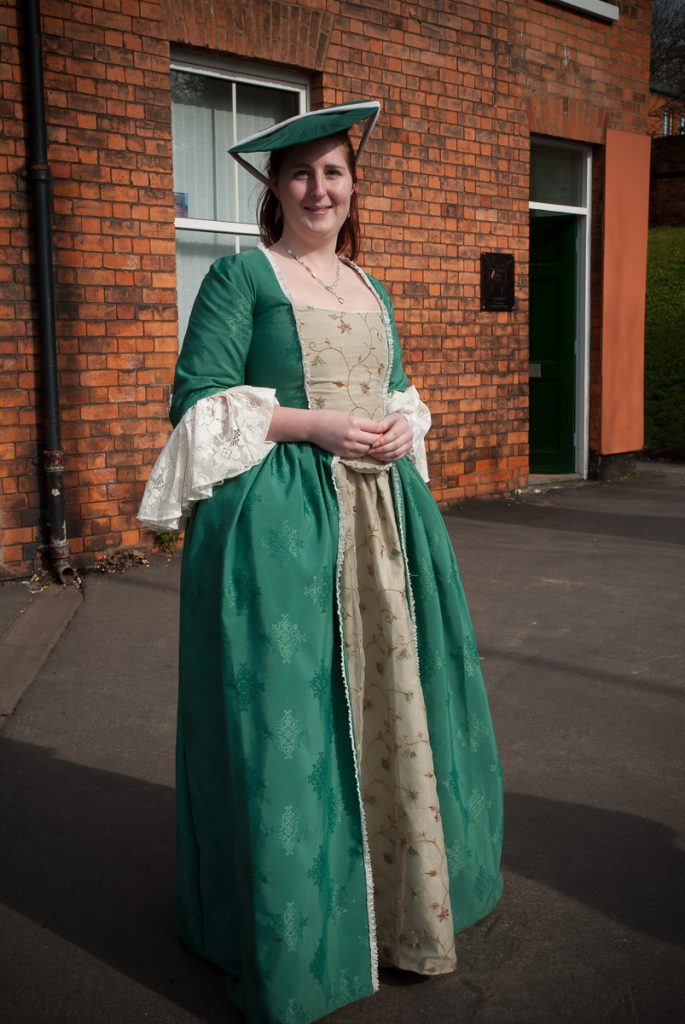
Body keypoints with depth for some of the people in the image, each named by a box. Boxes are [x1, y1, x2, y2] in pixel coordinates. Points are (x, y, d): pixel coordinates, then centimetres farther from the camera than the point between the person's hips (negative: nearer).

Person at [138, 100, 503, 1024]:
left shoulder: (371, 289, 18)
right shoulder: (242, 275, -1)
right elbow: (199, 401, -7)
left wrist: (402, 427, 0)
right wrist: (315, 425, -16)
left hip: (383, 512, 6)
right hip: (279, 520, -6)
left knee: (394, 695, 9)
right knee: (288, 711, -2)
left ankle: (401, 894, 29)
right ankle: (290, 932, 17)